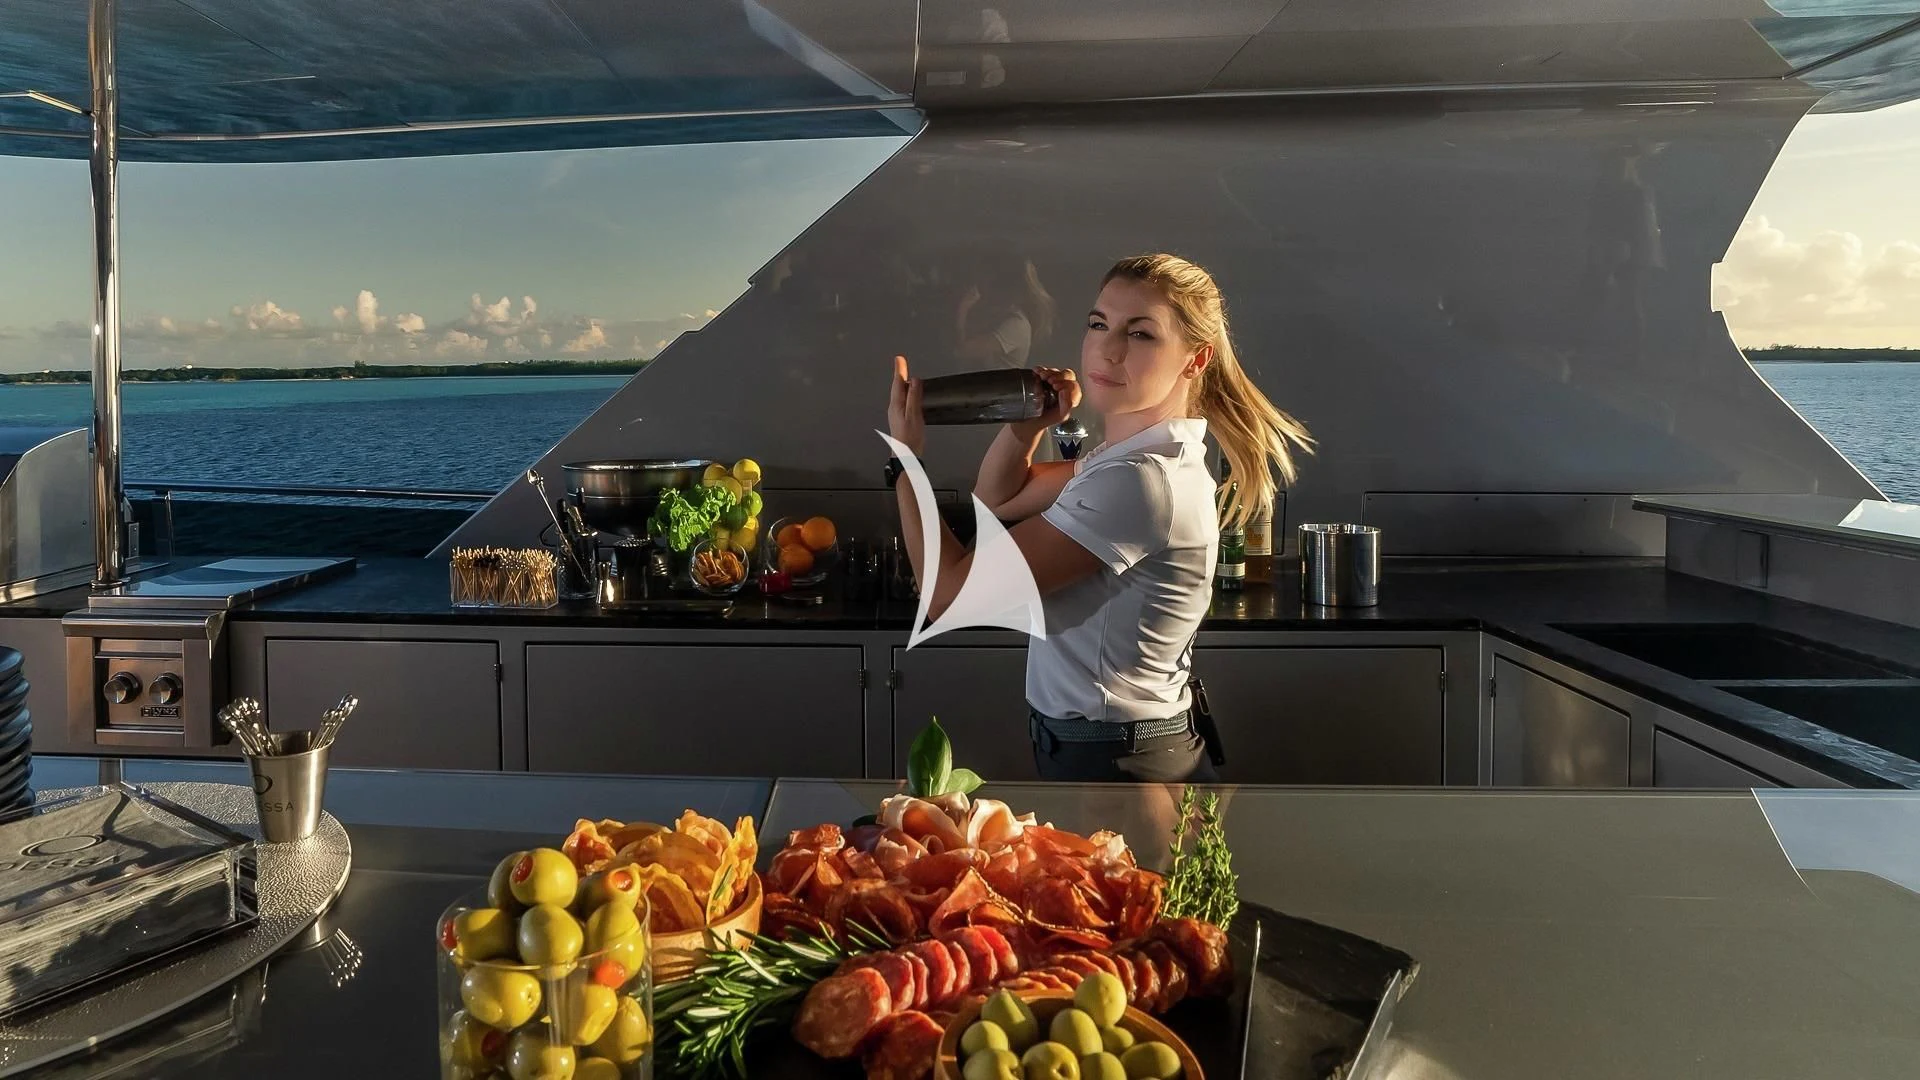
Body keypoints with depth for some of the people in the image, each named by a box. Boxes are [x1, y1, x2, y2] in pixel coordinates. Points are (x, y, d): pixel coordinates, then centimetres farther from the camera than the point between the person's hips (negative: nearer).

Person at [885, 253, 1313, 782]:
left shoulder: (1140, 482, -26)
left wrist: (906, 456, -9)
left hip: (1112, 764, -9)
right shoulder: (1140, 456, 4)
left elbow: (949, 590, -21)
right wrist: (1028, 423, -2)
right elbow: (997, 498, 17)